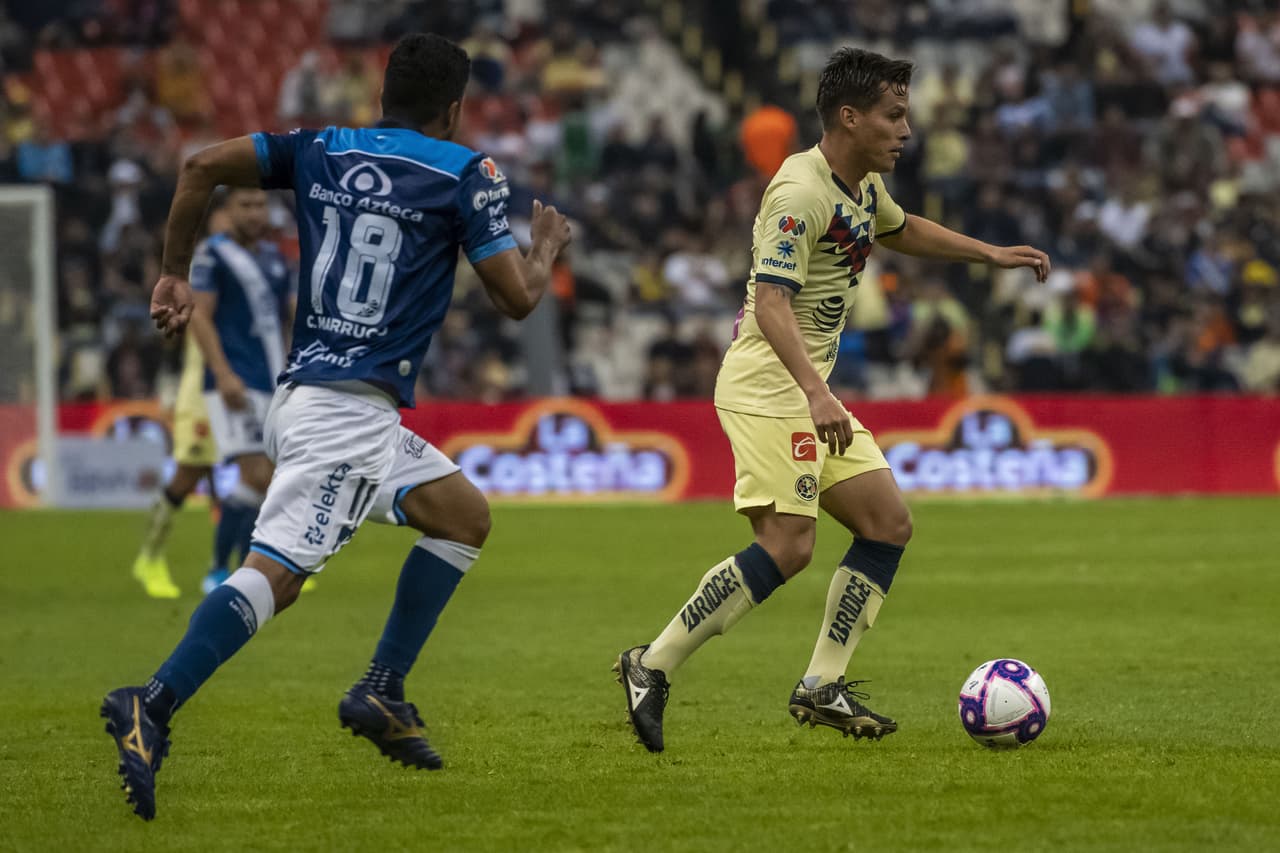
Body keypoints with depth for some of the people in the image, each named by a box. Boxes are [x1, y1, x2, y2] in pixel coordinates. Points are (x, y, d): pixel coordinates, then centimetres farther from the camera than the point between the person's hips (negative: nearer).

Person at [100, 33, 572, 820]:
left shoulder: (324, 150, 14)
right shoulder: (466, 173, -1)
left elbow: (205, 166, 3)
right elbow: (517, 298, -1)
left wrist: (174, 274, 10)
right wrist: (547, 251, 20)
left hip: (305, 397, 8)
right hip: (348, 409, -8)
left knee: (466, 515, 20)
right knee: (279, 569, -19)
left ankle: (382, 693, 13)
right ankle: (153, 708, -34)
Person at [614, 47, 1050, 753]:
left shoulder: (863, 185, 12)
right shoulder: (801, 192, -18)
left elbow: (902, 230, 37)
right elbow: (771, 304, -29)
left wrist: (992, 254, 31)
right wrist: (816, 394, -40)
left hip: (808, 388, 10)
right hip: (767, 381, -10)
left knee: (888, 522, 4)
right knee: (787, 545, -19)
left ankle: (821, 687, 6)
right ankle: (652, 668, -12)